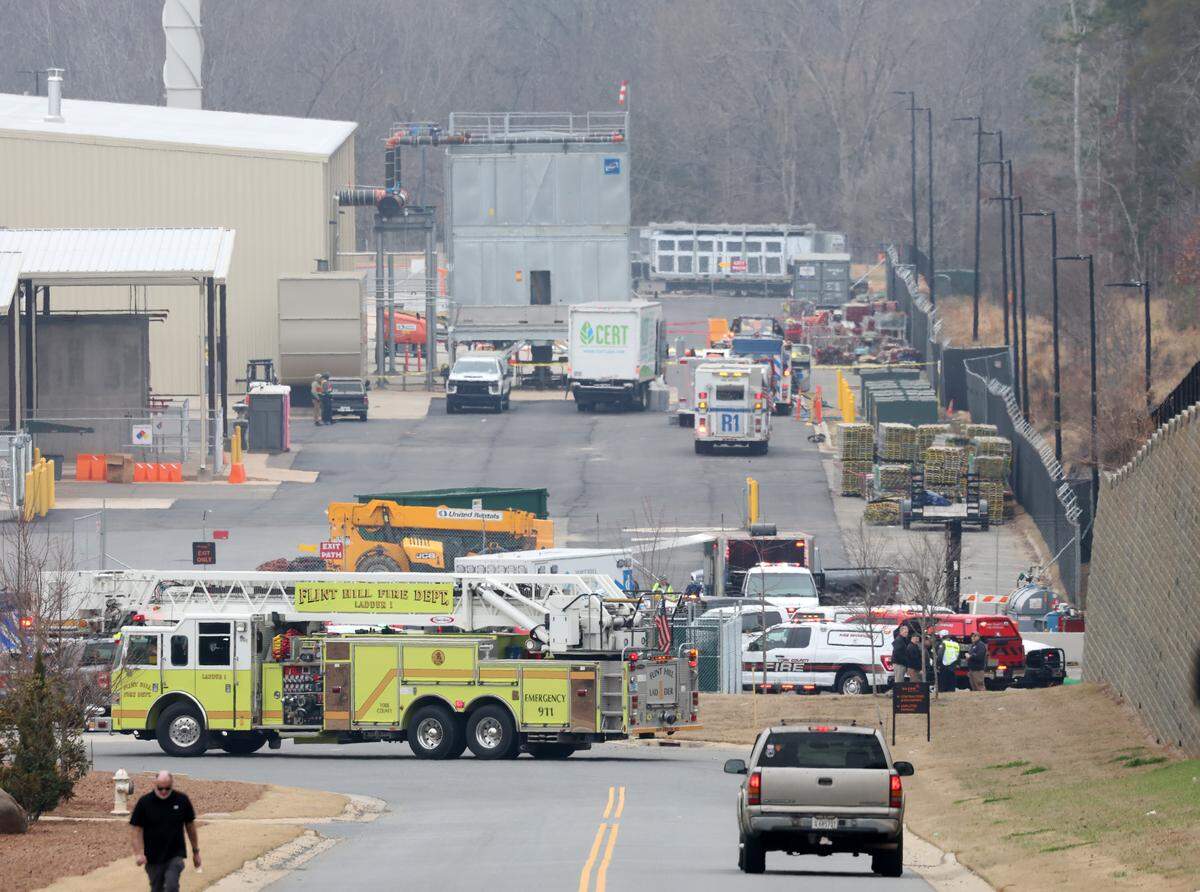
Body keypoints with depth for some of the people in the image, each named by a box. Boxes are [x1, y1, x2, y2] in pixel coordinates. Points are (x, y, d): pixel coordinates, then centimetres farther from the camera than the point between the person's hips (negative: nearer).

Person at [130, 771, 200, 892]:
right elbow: (137, 829, -7)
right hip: (154, 858, 1)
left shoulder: (182, 800, -3)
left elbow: (190, 826, 8)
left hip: (175, 855, -1)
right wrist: (139, 853, -19)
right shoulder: (145, 802, -7)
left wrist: (196, 851, 12)